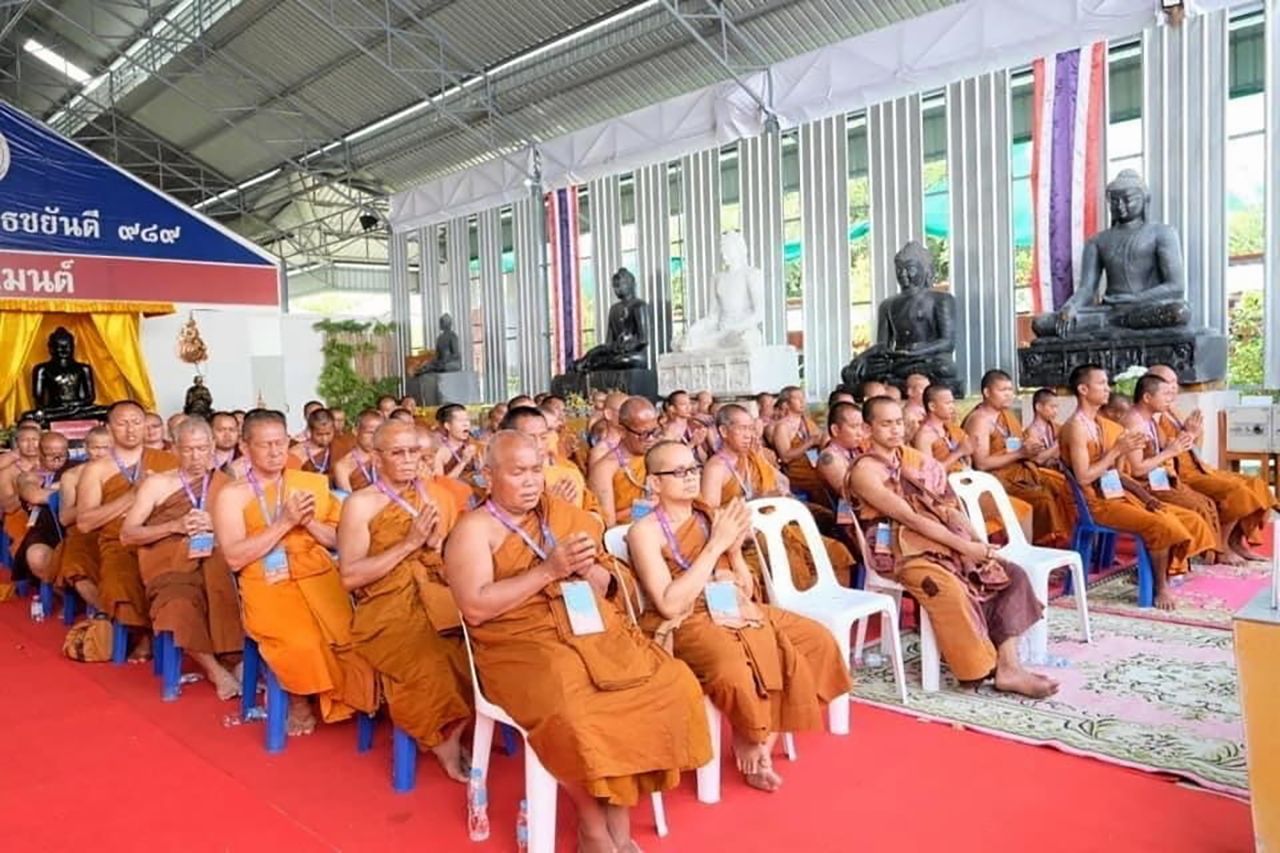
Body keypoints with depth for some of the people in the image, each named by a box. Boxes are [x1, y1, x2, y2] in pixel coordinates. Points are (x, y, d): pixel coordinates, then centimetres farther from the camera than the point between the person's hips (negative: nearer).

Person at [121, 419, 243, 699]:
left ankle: (233, 660, -25)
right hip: (172, 566, -1)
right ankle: (216, 670, -20)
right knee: (180, 608, -34)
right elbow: (126, 535, 4)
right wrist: (174, 526, -9)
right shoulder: (157, 484, 11)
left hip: (215, 563, 2)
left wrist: (217, 524, -12)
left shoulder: (226, 484, 15)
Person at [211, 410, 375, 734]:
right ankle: (300, 704, -1)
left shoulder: (313, 483, 12)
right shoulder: (231, 494, 3)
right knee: (302, 643, -29)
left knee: (353, 635, -24)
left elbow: (338, 540, 11)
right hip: (267, 585, -2)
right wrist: (285, 523, -14)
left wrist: (308, 522, -8)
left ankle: (348, 699, 3)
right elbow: (235, 558, -9)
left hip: (319, 576, 3)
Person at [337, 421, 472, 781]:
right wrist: (409, 543, -14)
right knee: (431, 661, -30)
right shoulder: (360, 504, -3)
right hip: (386, 609, -4)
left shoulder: (437, 495, 10)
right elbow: (350, 577, -11)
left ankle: (450, 734, -2)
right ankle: (446, 738, -3)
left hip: (437, 599, 4)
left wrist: (436, 544, -9)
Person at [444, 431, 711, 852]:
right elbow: (474, 608, -14)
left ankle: (619, 815, -3)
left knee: (673, 684, -17)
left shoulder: (564, 515, 14)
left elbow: (610, 589, 16)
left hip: (596, 633, 5)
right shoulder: (473, 529, -1)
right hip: (522, 645, -5)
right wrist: (548, 570, -16)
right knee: (569, 713, -33)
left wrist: (587, 569, -7)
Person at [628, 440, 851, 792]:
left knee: (818, 641, -3)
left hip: (736, 610, 7)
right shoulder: (645, 531, -9)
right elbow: (669, 605, -20)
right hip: (686, 624, -7)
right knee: (734, 670, -36)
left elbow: (747, 589, 11)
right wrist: (716, 545, -19)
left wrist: (735, 546, -10)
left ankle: (762, 743, 4)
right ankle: (748, 745, 0)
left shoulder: (712, 517, 9)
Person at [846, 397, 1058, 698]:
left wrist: (978, 542, -6)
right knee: (951, 588, -34)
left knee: (1013, 575, -6)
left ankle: (1008, 666, -14)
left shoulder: (915, 458, 14)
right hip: (901, 552, -8)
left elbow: (946, 506, 9)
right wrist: (965, 546, -19)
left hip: (941, 543, 8)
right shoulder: (864, 471, -10)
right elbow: (910, 518, -17)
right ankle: (984, 668, -14)